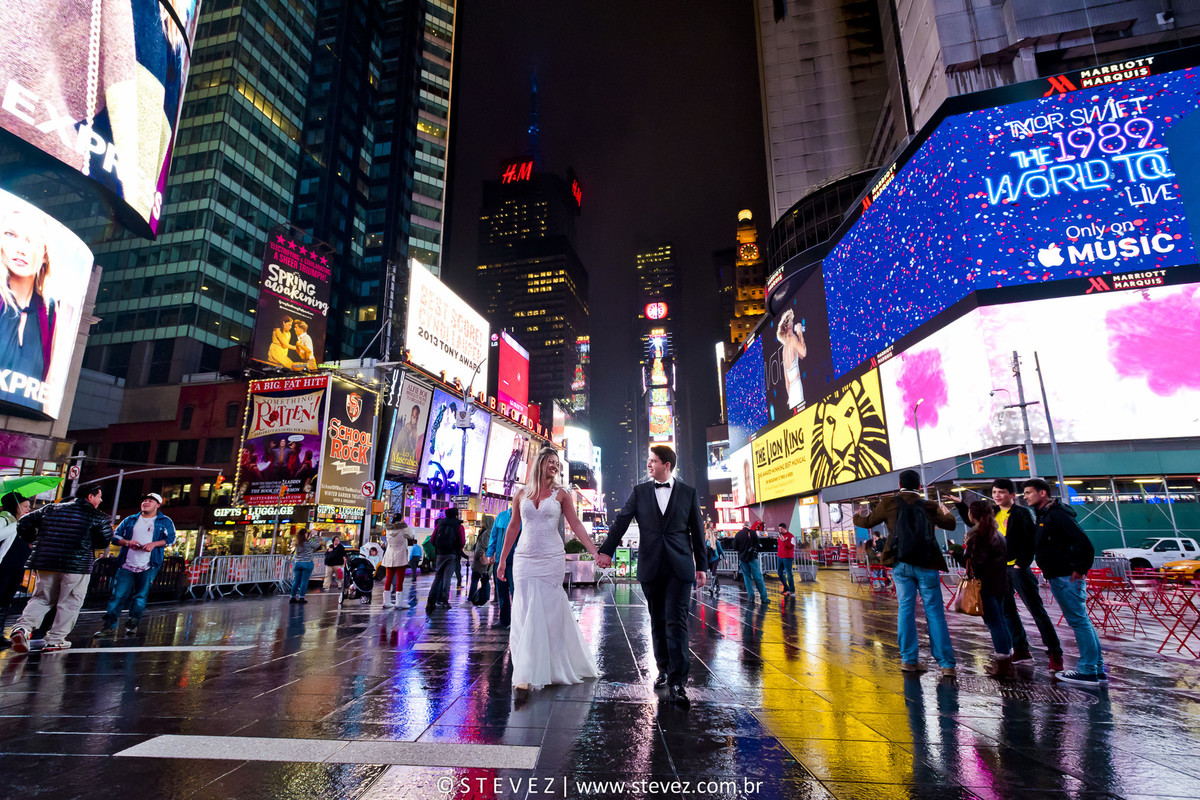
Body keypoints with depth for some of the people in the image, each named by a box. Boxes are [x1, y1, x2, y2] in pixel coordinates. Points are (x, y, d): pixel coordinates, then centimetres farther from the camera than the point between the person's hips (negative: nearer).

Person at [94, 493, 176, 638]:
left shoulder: (165, 522, 9)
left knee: (141, 596, -1)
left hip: (148, 567, -2)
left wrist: (154, 544, -15)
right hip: (127, 565, 2)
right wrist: (127, 542, -6)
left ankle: (132, 624, 14)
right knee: (118, 595, -2)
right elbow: (115, 536, 14)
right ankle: (109, 626, 6)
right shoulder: (130, 520, 17)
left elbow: (171, 539, 1)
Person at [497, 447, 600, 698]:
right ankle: (525, 676, 10)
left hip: (552, 559, -1)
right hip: (525, 559, 1)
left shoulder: (560, 494, 2)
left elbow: (576, 525, -1)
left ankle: (552, 667, 20)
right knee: (525, 613, 0)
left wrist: (595, 553, -9)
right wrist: (502, 560, 12)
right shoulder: (522, 494, 6)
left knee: (549, 611, 2)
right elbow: (513, 527, 11)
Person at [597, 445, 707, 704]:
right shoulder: (639, 492, 6)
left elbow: (697, 530, 7)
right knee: (658, 621, 12)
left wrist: (701, 566, 5)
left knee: (676, 621, -6)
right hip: (651, 567, 2)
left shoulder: (688, 493, 4)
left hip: (680, 566, -2)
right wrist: (607, 550, -11)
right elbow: (621, 521, -1)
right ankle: (664, 670, 28)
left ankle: (678, 680, 0)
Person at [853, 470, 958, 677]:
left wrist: (858, 517, 34)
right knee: (934, 612, 4)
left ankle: (908, 659, 8)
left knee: (905, 608, 6)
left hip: (901, 564, 0)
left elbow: (868, 522, 12)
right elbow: (950, 524, 14)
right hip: (926, 565, 0)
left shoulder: (889, 503, 3)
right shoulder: (929, 506, 5)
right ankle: (947, 664, 4)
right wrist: (945, 512, 35)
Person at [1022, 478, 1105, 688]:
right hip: (1058, 576, 10)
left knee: (1079, 621, -5)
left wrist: (1080, 569, -18)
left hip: (1066, 577, -10)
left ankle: (1088, 671, 0)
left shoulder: (1056, 514, -13)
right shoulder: (1044, 516, 17)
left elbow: (1083, 542, -21)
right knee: (1081, 621, 13)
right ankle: (1098, 671, 20)